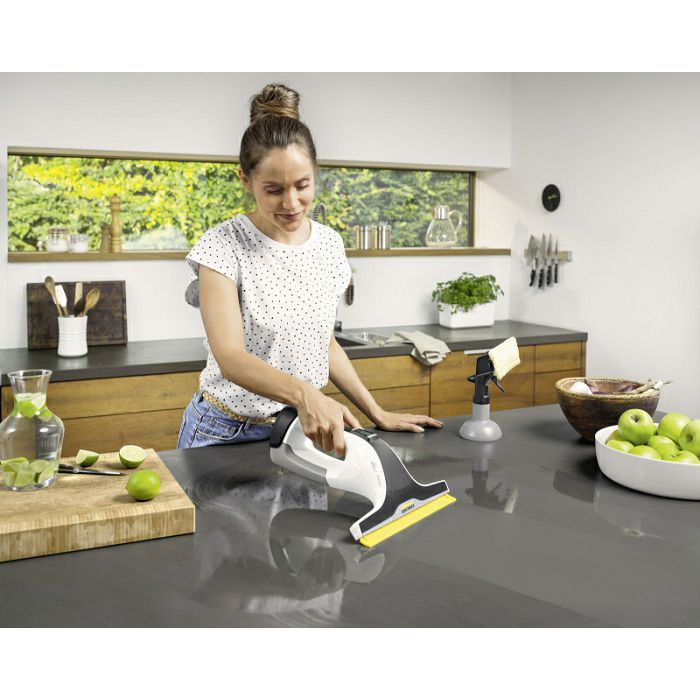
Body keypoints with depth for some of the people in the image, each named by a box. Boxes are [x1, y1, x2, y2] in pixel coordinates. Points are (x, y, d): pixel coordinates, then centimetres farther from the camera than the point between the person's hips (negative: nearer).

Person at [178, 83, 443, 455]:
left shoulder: (329, 244, 0)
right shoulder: (223, 247, -17)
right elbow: (229, 357, -28)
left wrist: (377, 413, 5)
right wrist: (304, 393, -45)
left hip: (303, 428, 4)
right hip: (226, 434, -4)